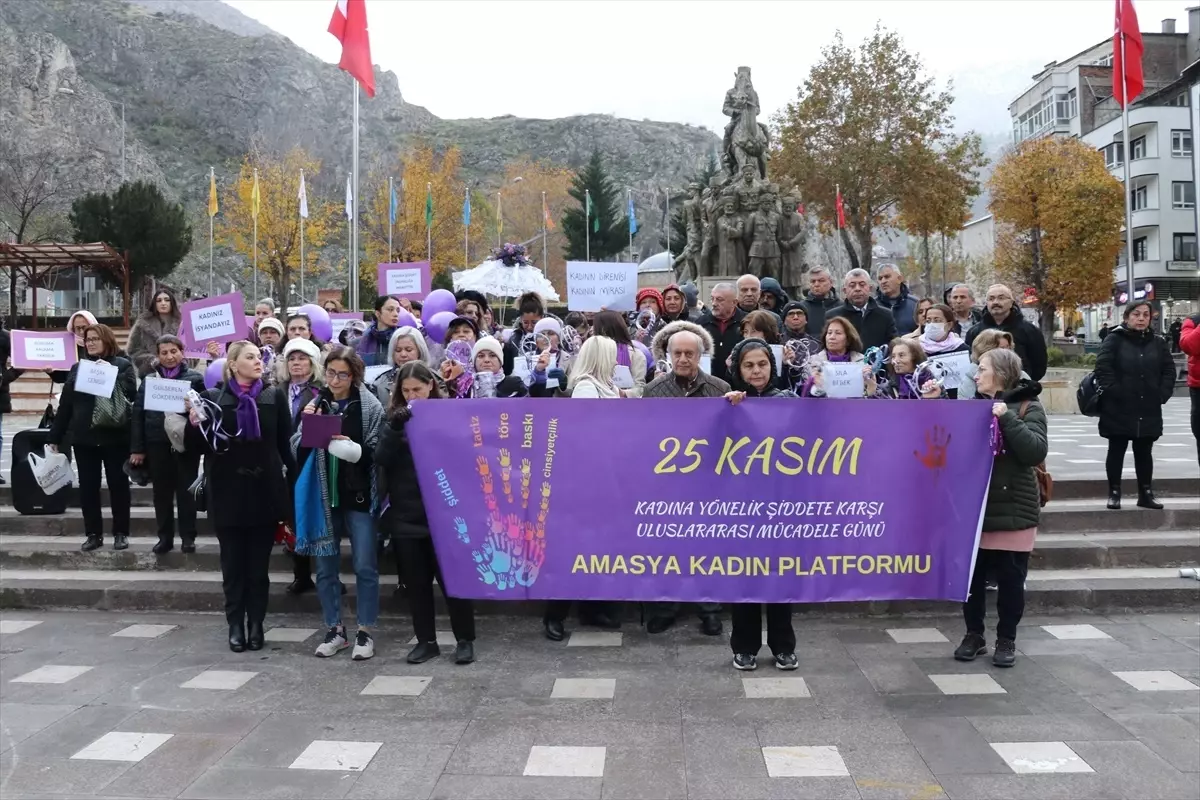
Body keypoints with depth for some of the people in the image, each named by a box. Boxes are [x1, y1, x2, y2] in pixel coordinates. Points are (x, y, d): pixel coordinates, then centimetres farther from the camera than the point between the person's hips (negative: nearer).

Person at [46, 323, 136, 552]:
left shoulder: (123, 365, 1)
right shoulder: (78, 368, 11)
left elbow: (130, 393, -14)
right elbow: (65, 404, 9)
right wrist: (54, 437, 8)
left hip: (115, 436, -3)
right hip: (84, 436, 3)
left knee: (118, 484, 5)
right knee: (87, 486, 5)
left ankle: (121, 533, 14)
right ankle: (93, 534, 14)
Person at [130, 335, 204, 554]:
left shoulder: (195, 378, 2)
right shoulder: (149, 380, 8)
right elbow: (138, 414, 6)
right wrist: (137, 448, 1)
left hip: (186, 443, -2)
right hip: (158, 444, 2)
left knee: (186, 491, 5)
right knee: (161, 492, 8)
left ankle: (188, 537, 13)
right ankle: (165, 537, 18)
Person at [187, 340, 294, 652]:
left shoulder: (275, 396, 3)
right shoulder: (213, 398, 0)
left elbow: (286, 443, 3)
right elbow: (199, 446, 2)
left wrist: (292, 480, -5)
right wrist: (195, 424, -17)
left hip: (265, 491, 1)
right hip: (228, 493, 0)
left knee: (258, 564, 8)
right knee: (233, 564, 8)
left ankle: (256, 623, 18)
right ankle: (235, 624, 18)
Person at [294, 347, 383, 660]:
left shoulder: (370, 406, -5)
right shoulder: (315, 404, 5)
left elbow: (378, 451, -6)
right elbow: (297, 451, 4)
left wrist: (353, 449, -22)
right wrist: (306, 425, -12)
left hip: (359, 495, -3)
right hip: (323, 496, 3)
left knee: (365, 566, 2)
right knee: (325, 567, 10)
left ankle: (365, 632, 14)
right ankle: (335, 630, 23)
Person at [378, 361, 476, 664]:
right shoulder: (395, 418, 6)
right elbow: (381, 460, -7)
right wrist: (395, 428, -20)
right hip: (405, 513, 3)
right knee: (416, 582, 10)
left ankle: (465, 640, 14)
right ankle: (426, 641, 21)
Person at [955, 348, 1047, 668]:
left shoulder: (1028, 407, -4)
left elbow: (1036, 451, -16)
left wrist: (1007, 419, -22)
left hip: (1013, 508, -4)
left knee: (1010, 578, 4)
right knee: (971, 576, 9)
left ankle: (1007, 641, 18)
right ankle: (973, 635, 22)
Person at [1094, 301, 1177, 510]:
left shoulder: (1158, 343, 8)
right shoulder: (1114, 340, -5)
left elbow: (1169, 371, 9)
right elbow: (1102, 369, -12)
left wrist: (1162, 394, -3)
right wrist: (1113, 392, -17)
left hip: (1149, 410, 4)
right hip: (1119, 410, -4)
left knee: (1144, 453, 11)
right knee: (1116, 451, 4)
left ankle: (1146, 494, 20)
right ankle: (1114, 493, 11)